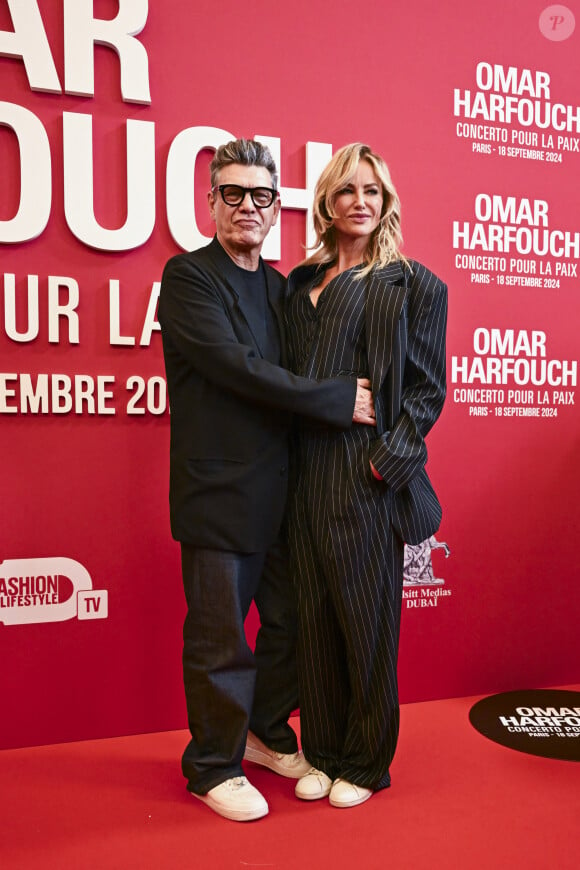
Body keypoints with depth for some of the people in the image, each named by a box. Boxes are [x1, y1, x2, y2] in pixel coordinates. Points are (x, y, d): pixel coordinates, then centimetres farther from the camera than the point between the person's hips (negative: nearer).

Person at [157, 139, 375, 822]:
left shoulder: (282, 287, 14)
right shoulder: (188, 276, -6)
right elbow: (239, 367, -18)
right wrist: (339, 399, -18)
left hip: (282, 490, 7)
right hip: (219, 492, -7)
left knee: (289, 623, 16)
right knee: (219, 638, 5)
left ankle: (266, 733, 39)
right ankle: (214, 766, 26)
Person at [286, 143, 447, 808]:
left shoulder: (412, 284, 1)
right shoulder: (301, 282, 14)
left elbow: (426, 389, -3)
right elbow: (285, 375, 14)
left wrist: (391, 458, -14)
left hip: (369, 479, -4)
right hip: (306, 477, 5)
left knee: (367, 621, 7)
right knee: (315, 621, 12)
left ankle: (365, 764, 26)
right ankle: (323, 753, 31)